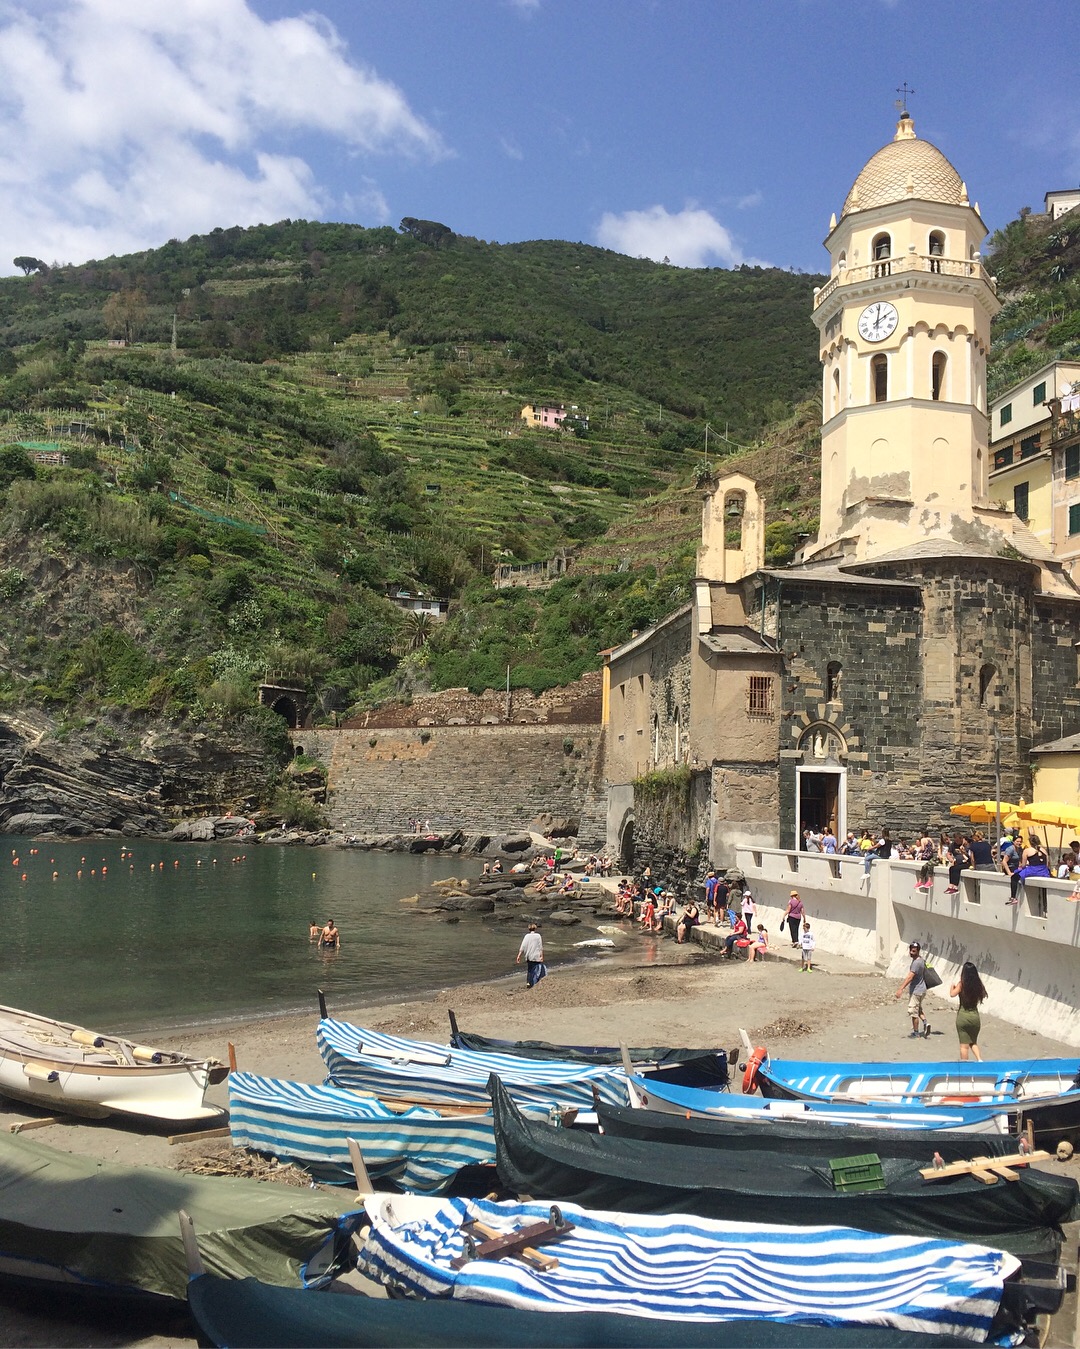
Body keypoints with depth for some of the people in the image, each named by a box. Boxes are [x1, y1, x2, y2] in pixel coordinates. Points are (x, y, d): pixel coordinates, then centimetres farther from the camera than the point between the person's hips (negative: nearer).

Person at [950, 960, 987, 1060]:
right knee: (973, 1042, 21)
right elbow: (983, 996, 8)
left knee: (964, 1045, 6)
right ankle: (980, 1059, 0)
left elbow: (952, 994, -21)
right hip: (975, 1016, 3)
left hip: (963, 1016, -3)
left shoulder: (962, 984, -12)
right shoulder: (978, 984, -3)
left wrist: (952, 986, -1)